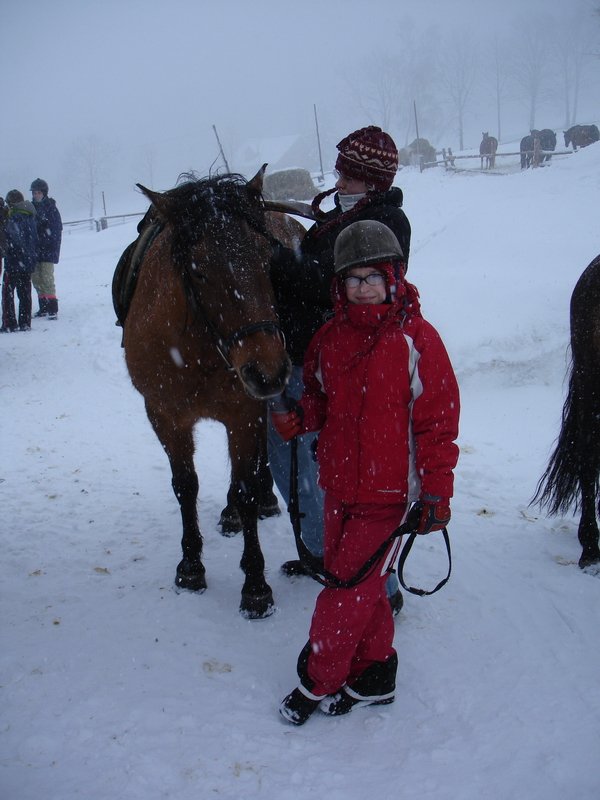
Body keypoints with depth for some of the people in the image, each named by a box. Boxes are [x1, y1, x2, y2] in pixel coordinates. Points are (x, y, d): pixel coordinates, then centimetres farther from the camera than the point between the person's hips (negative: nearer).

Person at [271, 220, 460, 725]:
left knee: (349, 589, -1)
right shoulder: (331, 338, 4)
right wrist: (300, 417, -5)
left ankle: (317, 680, 19)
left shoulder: (417, 340, -12)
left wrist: (435, 493, -11)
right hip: (340, 488, 6)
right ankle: (374, 676, 36)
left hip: (390, 494, -6)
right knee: (361, 587, 18)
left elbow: (437, 421, -10)